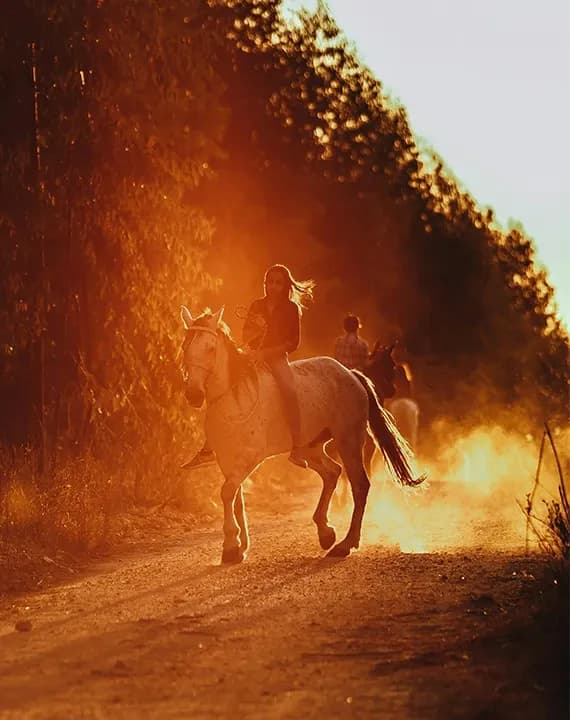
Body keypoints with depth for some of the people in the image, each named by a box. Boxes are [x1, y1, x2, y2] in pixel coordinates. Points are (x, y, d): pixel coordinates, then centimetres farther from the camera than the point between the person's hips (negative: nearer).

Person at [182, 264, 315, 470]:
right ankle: (208, 448, -3)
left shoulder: (291, 308, 1)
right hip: (254, 357, 5)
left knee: (288, 389, -36)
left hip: (277, 358, -5)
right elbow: (246, 333, 15)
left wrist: (265, 353, -15)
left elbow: (293, 342, -5)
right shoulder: (256, 306, 13)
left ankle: (297, 449, -39)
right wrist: (248, 349, -8)